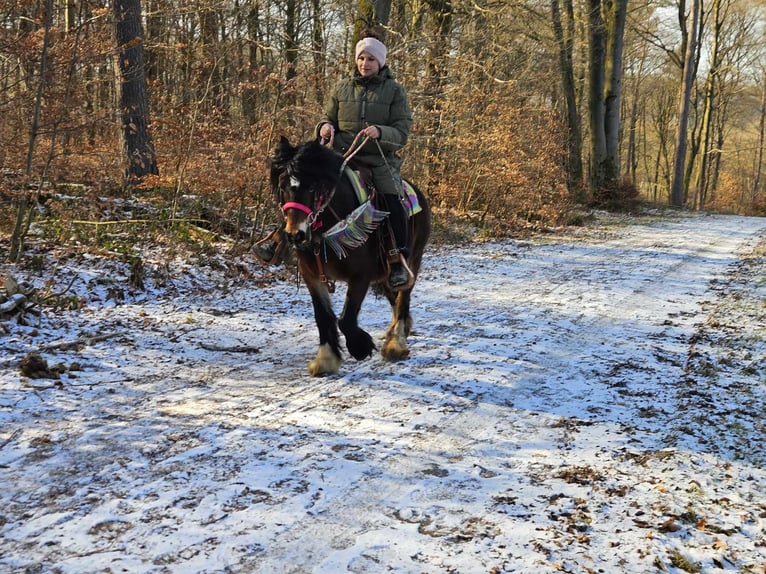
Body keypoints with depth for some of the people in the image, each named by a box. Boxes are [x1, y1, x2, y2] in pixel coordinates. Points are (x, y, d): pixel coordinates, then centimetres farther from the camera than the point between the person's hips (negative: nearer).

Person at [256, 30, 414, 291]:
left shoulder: (394, 91, 4)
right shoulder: (343, 88, 13)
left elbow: (402, 132, -2)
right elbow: (328, 117, 19)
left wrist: (380, 132, -23)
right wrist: (324, 126, -6)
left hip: (380, 160, -2)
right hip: (341, 154, 3)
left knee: (393, 200, -27)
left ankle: (399, 261, -15)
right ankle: (282, 237, -5)